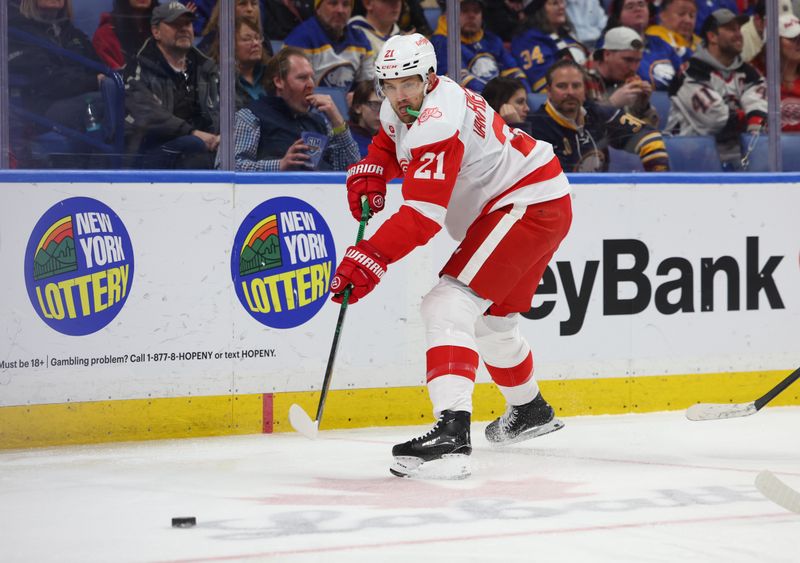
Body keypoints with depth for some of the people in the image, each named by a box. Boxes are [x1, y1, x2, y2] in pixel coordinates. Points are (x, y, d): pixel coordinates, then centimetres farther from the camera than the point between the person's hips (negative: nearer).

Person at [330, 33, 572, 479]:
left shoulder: (438, 122, -27)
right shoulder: (404, 107, 3)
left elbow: (423, 214, -35)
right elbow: (391, 142, 27)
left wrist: (369, 259, -42)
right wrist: (370, 173, 5)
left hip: (531, 204, -11)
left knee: (449, 305, -23)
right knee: (491, 318, 27)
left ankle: (452, 434, -36)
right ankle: (531, 412, 51)